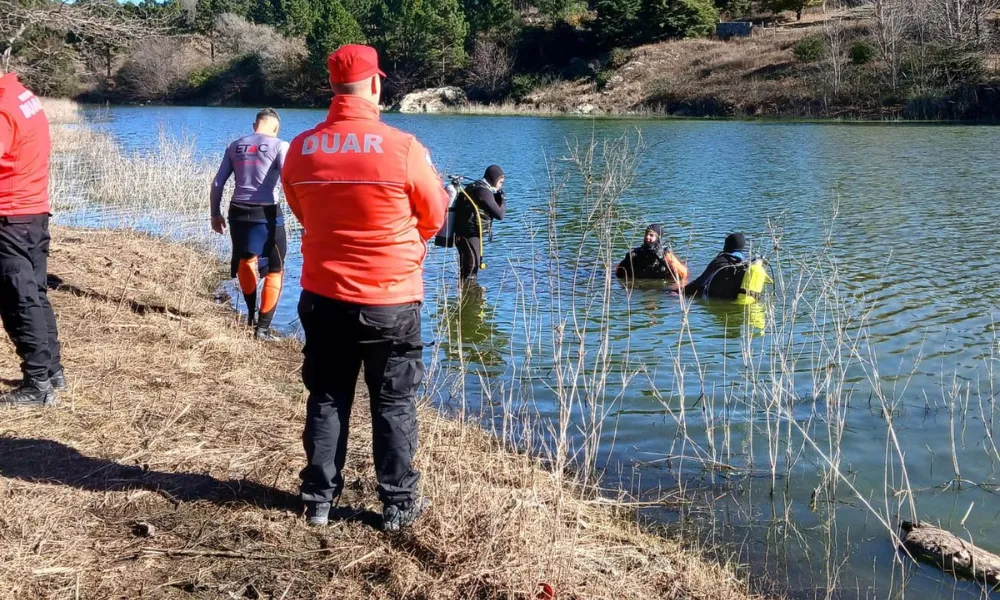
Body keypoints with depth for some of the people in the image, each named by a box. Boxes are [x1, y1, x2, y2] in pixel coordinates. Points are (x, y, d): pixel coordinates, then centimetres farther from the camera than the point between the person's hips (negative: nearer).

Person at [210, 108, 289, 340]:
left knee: (245, 260, 30)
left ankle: (252, 313, 43)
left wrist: (215, 213, 18)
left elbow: (217, 183, 9)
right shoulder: (279, 146, -3)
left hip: (238, 212, 5)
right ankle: (263, 327, 6)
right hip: (267, 213, -4)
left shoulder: (235, 146, 10)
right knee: (274, 270, 10)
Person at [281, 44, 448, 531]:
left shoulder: (300, 150, -5)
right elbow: (434, 218, -1)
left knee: (326, 399, 16)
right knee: (394, 404, 10)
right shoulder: (403, 149, -16)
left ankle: (319, 500, 24)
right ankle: (398, 505, 18)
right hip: (391, 301, -3)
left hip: (323, 298, 3)